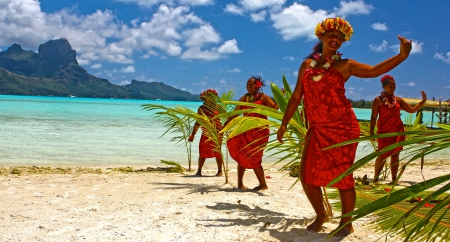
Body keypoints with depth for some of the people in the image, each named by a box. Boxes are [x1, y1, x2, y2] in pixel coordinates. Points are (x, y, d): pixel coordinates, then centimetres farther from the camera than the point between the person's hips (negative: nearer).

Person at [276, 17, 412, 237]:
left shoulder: (344, 65, 2)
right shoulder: (307, 64, 11)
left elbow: (373, 70, -12)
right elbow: (296, 96, 12)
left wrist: (402, 55, -24)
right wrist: (284, 124, 10)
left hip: (342, 128, -4)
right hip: (317, 129, 4)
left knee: (343, 176, -1)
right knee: (307, 175, 4)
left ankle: (346, 223, 17)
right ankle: (321, 215, 28)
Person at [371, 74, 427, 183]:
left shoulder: (398, 100, 9)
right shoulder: (378, 100, -4)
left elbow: (412, 110, 13)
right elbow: (374, 117, -5)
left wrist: (423, 101, 0)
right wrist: (371, 131, -10)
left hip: (398, 131, 5)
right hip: (384, 132, -4)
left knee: (395, 155, 6)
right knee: (382, 155, -5)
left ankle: (394, 180, 12)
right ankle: (375, 179, 4)